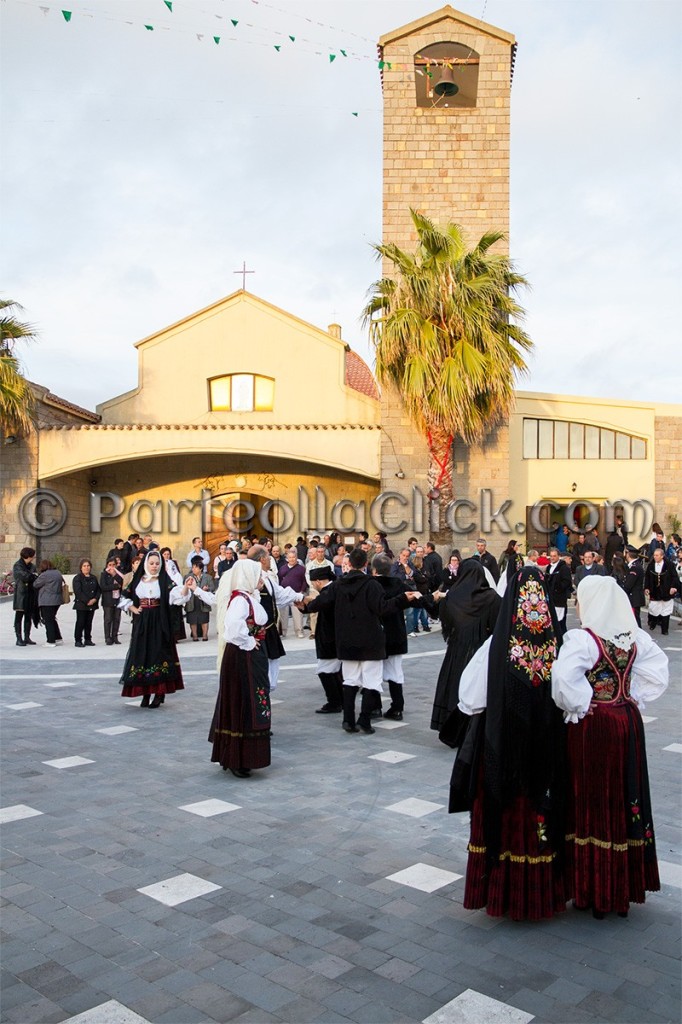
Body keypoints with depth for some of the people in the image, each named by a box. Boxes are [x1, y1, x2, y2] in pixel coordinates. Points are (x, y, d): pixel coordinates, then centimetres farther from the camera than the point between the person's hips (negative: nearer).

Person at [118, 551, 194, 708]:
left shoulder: (164, 580, -3)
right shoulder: (138, 580, 6)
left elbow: (177, 594, -20)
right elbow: (125, 597, 16)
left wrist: (186, 588, -40)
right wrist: (134, 610, 1)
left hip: (159, 624, -3)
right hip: (141, 625, 3)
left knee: (159, 655, -5)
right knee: (142, 656, 4)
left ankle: (160, 693, 3)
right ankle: (145, 693, 12)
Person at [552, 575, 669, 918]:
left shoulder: (583, 638, -19)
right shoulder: (635, 636, 0)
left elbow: (563, 677, -31)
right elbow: (657, 667, 6)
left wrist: (577, 707, -14)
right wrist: (635, 697, 7)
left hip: (592, 726, -6)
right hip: (628, 721, 6)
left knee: (593, 803, 6)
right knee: (625, 799, 16)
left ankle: (594, 891, 16)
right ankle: (625, 886, 29)